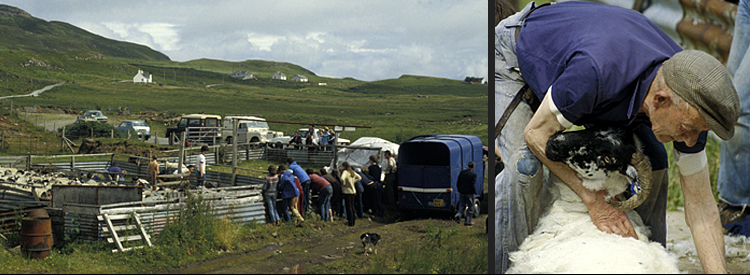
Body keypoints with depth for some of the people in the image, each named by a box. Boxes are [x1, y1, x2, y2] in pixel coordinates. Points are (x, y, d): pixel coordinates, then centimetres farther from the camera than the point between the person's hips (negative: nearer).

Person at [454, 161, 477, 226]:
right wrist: (474, 192, -2)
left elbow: (457, 183, 4)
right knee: (470, 207, 8)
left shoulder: (462, 172, 2)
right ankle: (467, 221, 8)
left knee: (462, 206, 17)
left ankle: (458, 215, -9)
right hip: (469, 193, -4)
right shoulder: (474, 174, -12)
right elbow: (473, 185, -17)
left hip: (462, 193, 4)